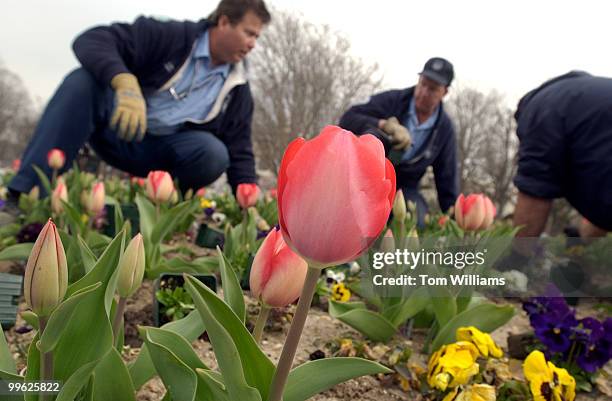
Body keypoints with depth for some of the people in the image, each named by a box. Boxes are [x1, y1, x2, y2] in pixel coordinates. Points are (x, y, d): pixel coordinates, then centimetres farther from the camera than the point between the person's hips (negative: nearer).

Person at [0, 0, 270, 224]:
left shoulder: (237, 89, 0)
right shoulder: (171, 36, -11)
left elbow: (240, 154, 1)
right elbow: (93, 40, -21)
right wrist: (125, 82, -42)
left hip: (163, 153, 2)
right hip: (116, 129, -1)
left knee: (214, 153, -29)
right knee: (82, 80, -32)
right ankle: (25, 199, -34)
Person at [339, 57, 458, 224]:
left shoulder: (445, 129, -2)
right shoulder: (392, 100, -10)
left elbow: (447, 178, 2)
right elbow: (347, 119, -20)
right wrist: (386, 124, -35)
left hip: (403, 186, 3)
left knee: (419, 220, -26)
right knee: (371, 136, -31)